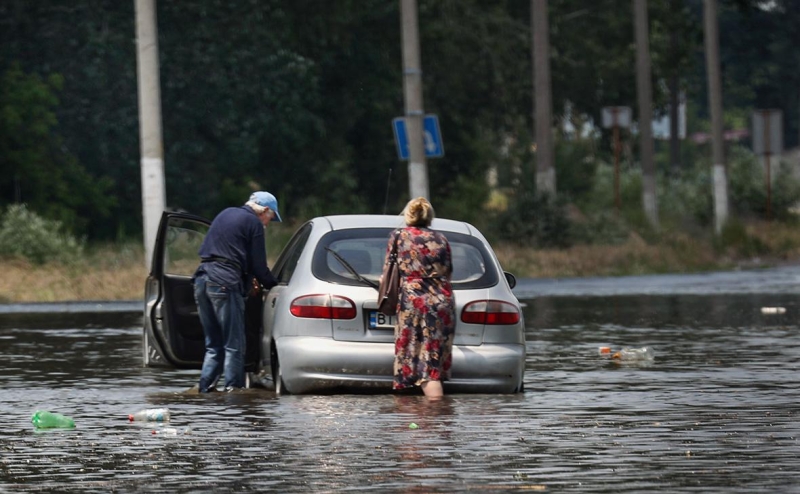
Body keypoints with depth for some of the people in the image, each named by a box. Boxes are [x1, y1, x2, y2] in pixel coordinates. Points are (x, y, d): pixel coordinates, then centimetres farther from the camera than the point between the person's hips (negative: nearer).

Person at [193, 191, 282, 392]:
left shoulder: (225, 215, 22)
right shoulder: (253, 223, -1)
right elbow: (258, 265, -2)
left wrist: (249, 278, 26)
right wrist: (272, 285, 15)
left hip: (202, 281, 8)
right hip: (225, 284, -8)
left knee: (213, 344, 14)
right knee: (234, 345, -2)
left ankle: (206, 386, 9)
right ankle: (233, 388, -5)